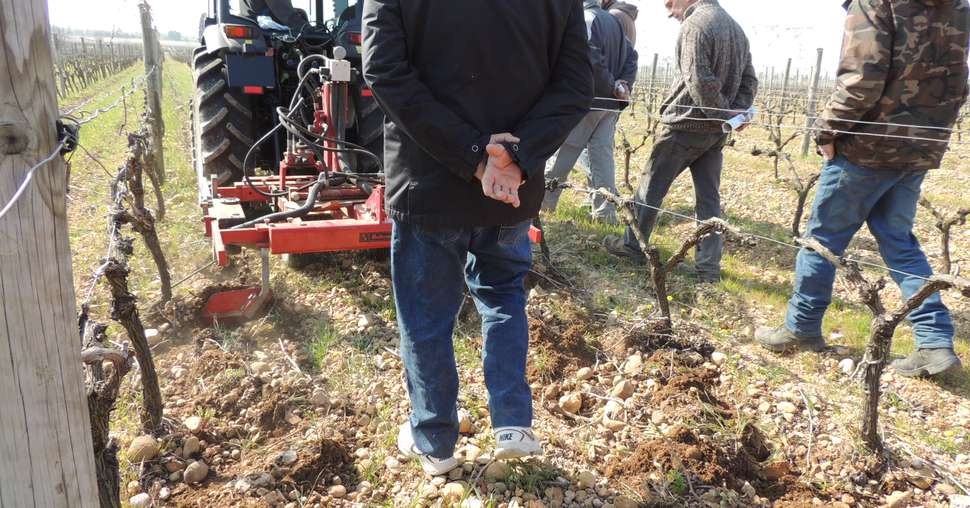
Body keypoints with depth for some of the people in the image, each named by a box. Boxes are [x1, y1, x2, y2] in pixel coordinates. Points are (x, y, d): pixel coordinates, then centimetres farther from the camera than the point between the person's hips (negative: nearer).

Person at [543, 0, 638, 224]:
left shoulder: (586, 20, -10)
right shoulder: (613, 21, 16)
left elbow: (593, 61, -20)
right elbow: (631, 56, 15)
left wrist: (612, 86, -9)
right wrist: (624, 86, 5)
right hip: (611, 104, 7)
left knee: (563, 149, 3)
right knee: (603, 153, 6)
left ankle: (543, 199, 13)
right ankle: (605, 211, 3)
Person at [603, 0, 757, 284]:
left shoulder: (694, 24, -14)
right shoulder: (736, 28, 13)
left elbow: (700, 82, -23)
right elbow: (750, 81, 12)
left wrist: (724, 117, -15)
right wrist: (736, 114, -1)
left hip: (686, 125, -7)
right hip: (716, 131, 7)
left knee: (652, 186, 8)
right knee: (709, 197, 8)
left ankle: (633, 244, 20)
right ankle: (709, 267, 9)